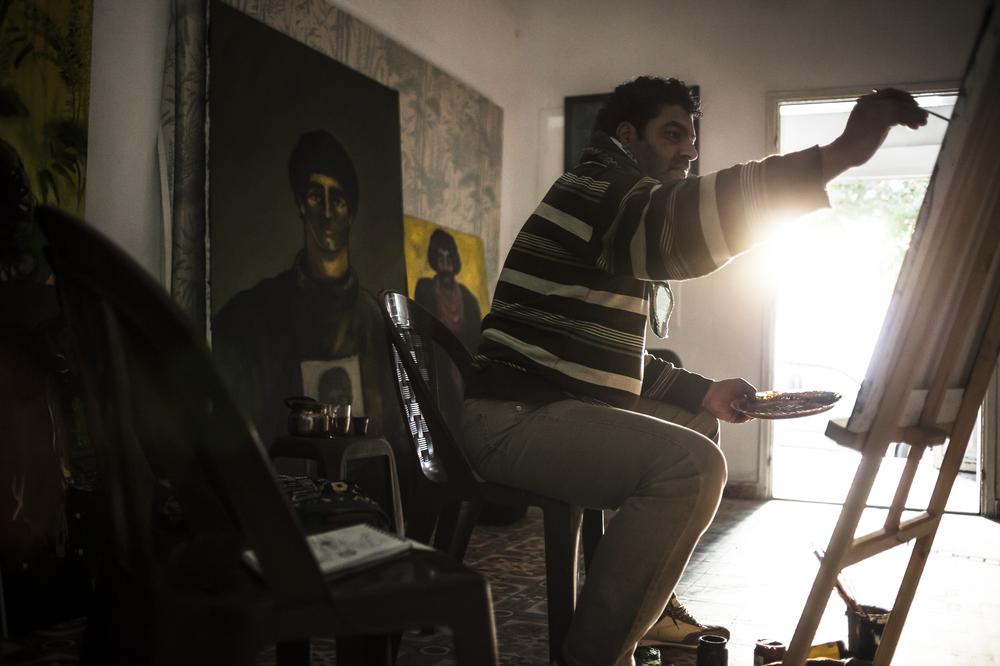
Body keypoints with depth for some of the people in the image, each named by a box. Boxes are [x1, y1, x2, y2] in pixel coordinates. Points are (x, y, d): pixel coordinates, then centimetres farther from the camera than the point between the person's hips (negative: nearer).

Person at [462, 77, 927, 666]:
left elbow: (620, 359, 23)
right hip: (514, 414, -11)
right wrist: (836, 156, -38)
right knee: (692, 464, -26)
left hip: (561, 404, 11)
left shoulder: (627, 208, 24)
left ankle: (651, 609, 21)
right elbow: (677, 220, -33)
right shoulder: (600, 184, -8)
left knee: (700, 427, 22)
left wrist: (703, 392, 10)